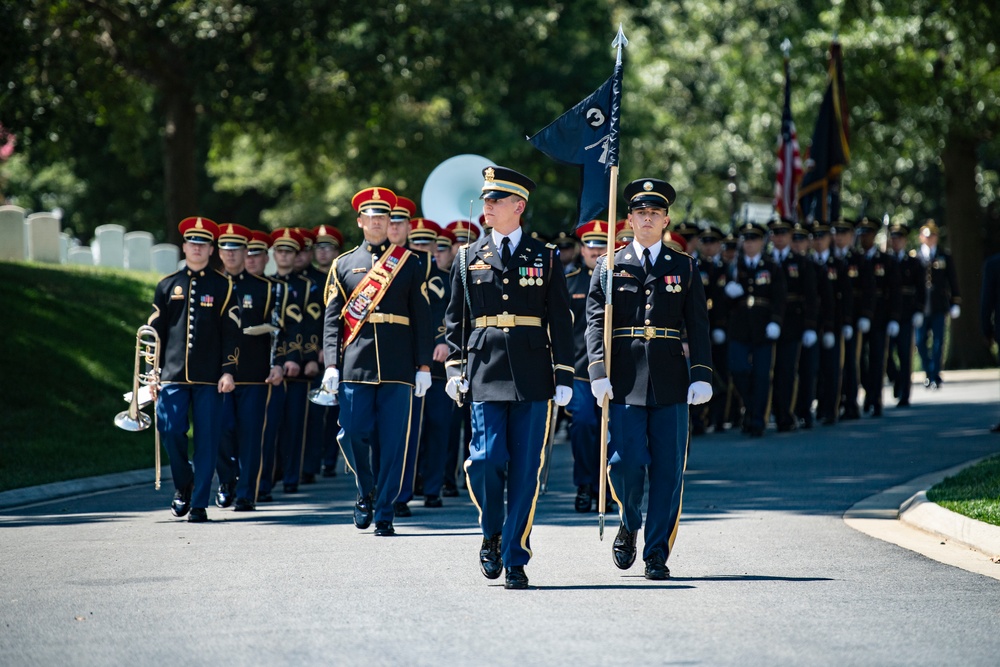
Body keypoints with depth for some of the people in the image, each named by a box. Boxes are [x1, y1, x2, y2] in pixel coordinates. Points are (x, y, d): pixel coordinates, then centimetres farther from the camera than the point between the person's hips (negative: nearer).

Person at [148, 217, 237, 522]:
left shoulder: (223, 286, 5)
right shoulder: (168, 286, 10)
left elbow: (230, 332, 2)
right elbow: (155, 331, 11)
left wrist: (228, 371, -7)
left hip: (209, 376, -1)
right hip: (173, 372, 1)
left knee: (207, 439, -2)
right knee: (170, 431, -9)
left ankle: (199, 504, 3)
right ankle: (183, 484, 16)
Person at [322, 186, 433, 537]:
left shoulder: (409, 263, 8)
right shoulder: (344, 264, 9)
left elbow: (422, 317, 6)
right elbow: (332, 319, 6)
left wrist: (423, 365, 0)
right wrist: (331, 365, -4)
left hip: (398, 368, 0)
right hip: (355, 365, 0)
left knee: (393, 442, -2)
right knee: (353, 434, -5)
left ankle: (384, 513, 5)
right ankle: (366, 491, 21)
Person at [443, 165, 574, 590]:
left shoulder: (545, 258, 7)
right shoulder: (468, 258, 9)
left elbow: (561, 321, 6)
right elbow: (455, 319, 11)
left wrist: (564, 377, 1)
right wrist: (455, 369, 2)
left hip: (532, 377, 0)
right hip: (486, 375, 0)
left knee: (525, 469, -1)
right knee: (487, 461, -10)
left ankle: (515, 559, 5)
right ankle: (492, 534, 16)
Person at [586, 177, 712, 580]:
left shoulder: (684, 268, 11)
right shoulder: (610, 267, 8)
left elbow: (698, 327, 7)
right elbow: (596, 322, 1)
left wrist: (701, 376, -3)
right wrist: (599, 373, -11)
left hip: (669, 380, 1)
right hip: (625, 380, -1)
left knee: (668, 469, -1)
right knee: (625, 462, -9)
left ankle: (657, 554, 5)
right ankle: (629, 525, 20)